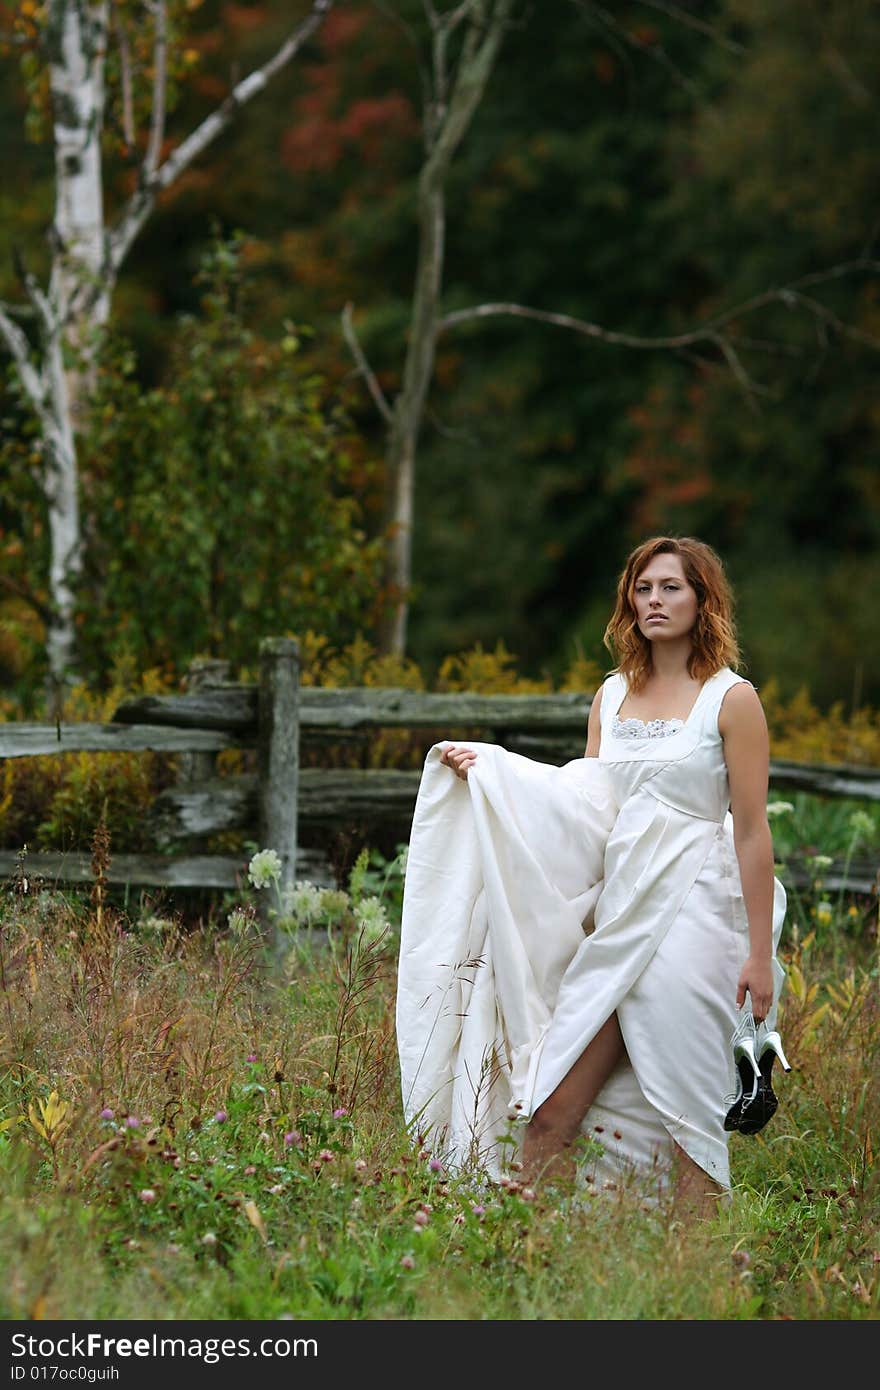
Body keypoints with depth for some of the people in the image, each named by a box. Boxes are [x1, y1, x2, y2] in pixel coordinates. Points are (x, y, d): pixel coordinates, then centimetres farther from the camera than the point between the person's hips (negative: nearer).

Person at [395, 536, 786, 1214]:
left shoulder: (731, 699, -1)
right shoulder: (613, 695, 16)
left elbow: (752, 832, -4)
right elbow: (586, 804, 14)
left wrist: (760, 953, -7)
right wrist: (486, 770, 4)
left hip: (691, 921, -5)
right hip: (616, 922, 5)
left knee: (690, 1114, -4)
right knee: (550, 1112, -1)